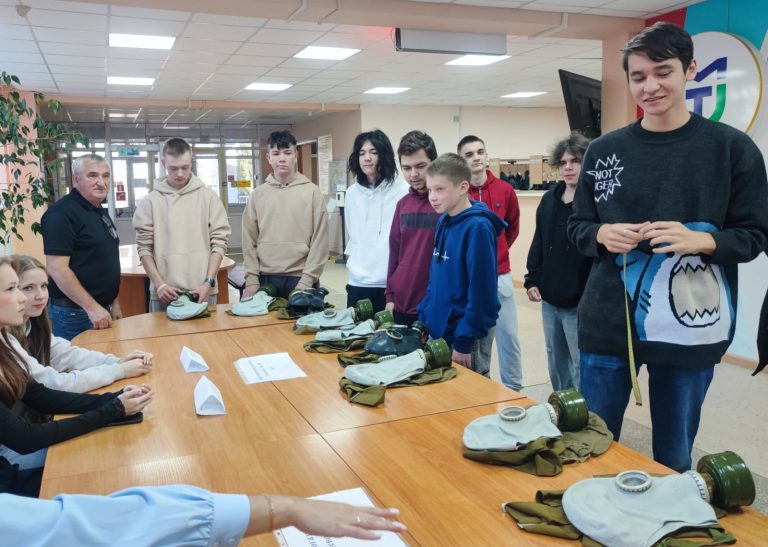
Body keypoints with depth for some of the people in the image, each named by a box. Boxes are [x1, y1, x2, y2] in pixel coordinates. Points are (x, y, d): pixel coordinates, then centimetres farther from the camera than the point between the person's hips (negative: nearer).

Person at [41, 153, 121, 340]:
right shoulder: (62, 213, -15)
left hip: (102, 309, 8)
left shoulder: (101, 212, 12)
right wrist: (92, 307, -21)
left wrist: (114, 303, 15)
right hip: (74, 313, -8)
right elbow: (57, 268, -21)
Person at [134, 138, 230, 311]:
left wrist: (209, 282, -8)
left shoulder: (209, 196, 2)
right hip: (164, 293, 0)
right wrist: (160, 284, -8)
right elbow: (144, 247, 2)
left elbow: (219, 242, 0)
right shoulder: (150, 201, 3)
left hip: (202, 290, 0)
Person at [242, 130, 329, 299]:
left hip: (300, 278, -2)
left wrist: (307, 279, -10)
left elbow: (319, 240, -4)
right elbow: (249, 240, 6)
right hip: (266, 278, 2)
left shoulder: (312, 192, -1)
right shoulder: (258, 194, 7)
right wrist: (251, 278, -2)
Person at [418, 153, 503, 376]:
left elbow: (480, 292, -20)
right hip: (438, 329, 8)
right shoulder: (443, 222, 6)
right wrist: (424, 317, 10)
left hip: (466, 336, -8)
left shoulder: (478, 228, -18)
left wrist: (464, 341, -18)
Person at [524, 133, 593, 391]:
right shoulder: (549, 200, 10)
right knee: (555, 363, 20)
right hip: (549, 300, 7)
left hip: (581, 302, -7)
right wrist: (532, 280, 9)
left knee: (581, 367, 2)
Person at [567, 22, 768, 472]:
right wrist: (603, 235, -12)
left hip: (689, 329, -1)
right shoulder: (605, 150, 4)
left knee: (674, 460, 13)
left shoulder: (732, 147, -1)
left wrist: (701, 240, -18)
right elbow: (577, 227, 10)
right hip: (609, 325, 2)